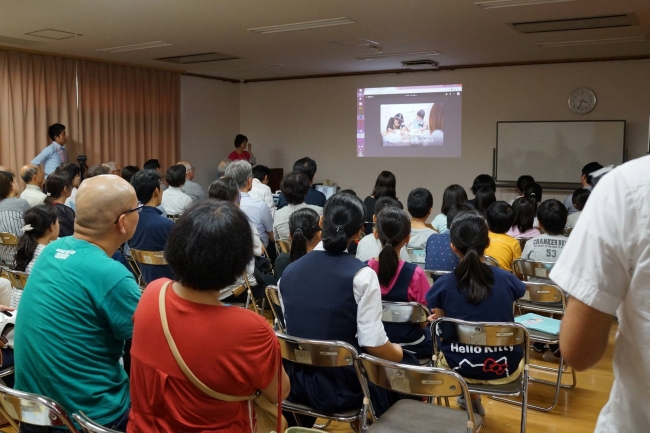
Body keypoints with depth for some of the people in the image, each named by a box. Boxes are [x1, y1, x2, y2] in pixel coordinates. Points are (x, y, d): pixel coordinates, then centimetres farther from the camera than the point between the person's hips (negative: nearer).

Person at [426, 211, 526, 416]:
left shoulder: (442, 284, -13)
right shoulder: (507, 279, -8)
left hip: (459, 367, 0)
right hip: (504, 369, 1)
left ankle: (472, 397, 45)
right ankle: (471, 399, 44)